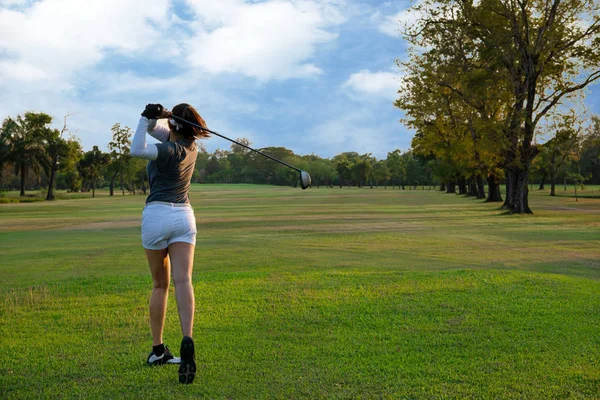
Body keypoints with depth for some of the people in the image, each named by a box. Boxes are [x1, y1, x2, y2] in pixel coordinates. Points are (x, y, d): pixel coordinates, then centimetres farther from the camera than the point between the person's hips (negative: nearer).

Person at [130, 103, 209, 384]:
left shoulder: (170, 150, -11)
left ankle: (158, 350, 19)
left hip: (157, 215, -4)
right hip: (184, 216, 4)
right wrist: (154, 118, -4)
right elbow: (154, 130, 15)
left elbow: (137, 150, -29)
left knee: (159, 285, 9)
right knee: (183, 281, -10)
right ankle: (187, 340, -29)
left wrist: (147, 119, -20)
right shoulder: (190, 144, 10)